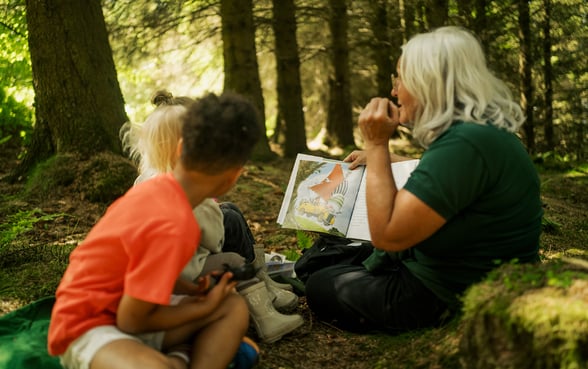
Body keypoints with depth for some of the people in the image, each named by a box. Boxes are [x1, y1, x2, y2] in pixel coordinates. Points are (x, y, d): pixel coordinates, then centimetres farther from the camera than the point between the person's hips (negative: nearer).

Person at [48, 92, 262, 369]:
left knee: (233, 308, 4)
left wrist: (192, 292, 8)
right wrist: (204, 306, -9)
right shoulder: (174, 225, -28)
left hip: (120, 307, 9)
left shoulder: (155, 188, -3)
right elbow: (131, 320, -20)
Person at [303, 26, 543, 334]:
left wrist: (377, 145, -21)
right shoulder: (480, 130, 3)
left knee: (320, 287, 9)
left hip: (450, 299, -10)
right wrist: (383, 158, 27)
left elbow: (387, 233, -29)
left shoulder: (465, 143, -30)